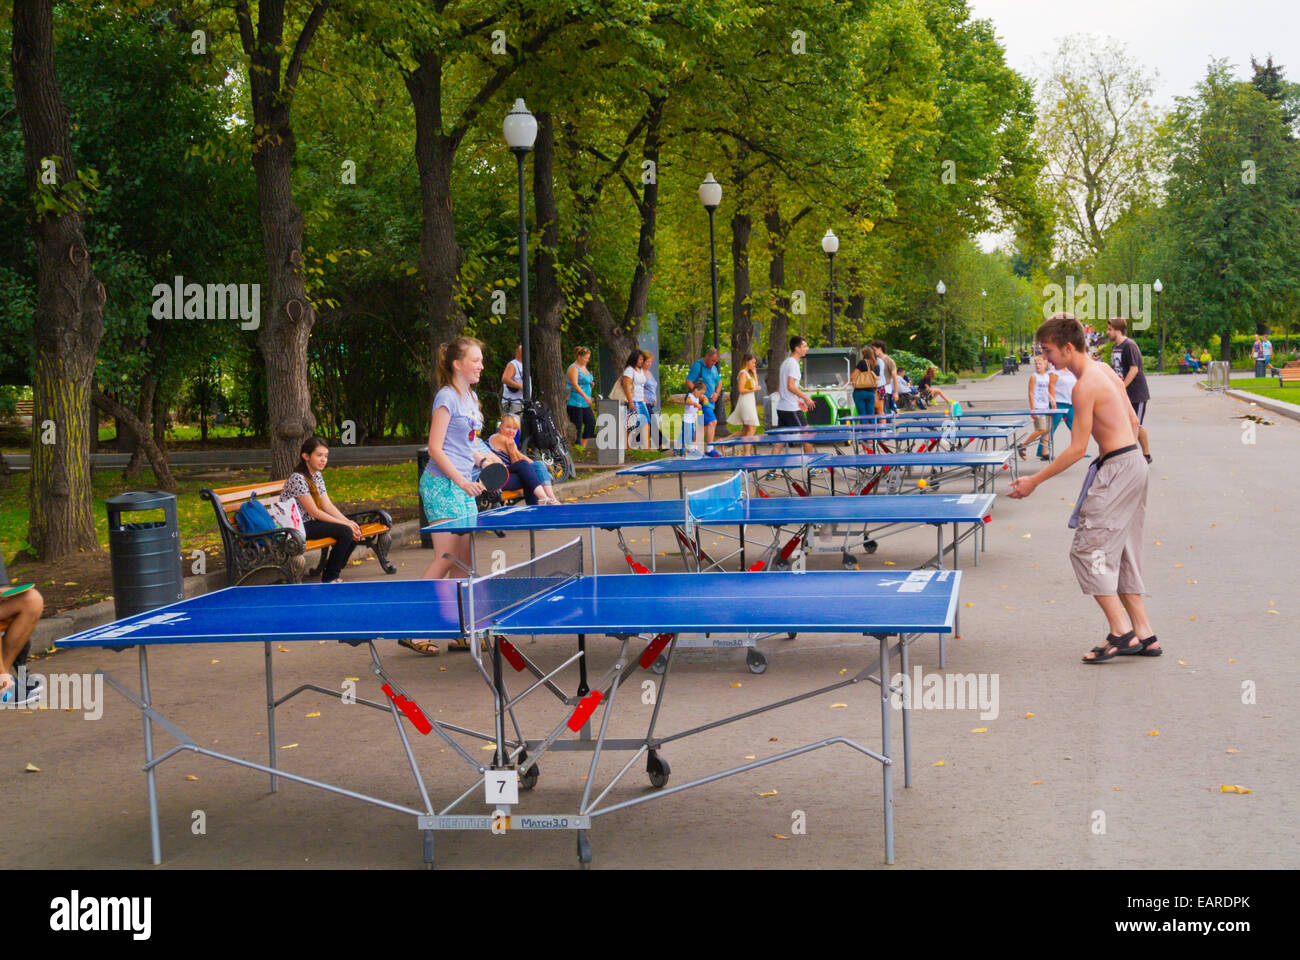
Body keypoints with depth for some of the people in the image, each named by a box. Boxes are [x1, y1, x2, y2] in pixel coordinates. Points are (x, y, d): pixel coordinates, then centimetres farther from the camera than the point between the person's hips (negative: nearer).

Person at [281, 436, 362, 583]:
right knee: (345, 532, -22)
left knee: (355, 532, -5)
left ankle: (334, 572, 10)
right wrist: (345, 524, -18)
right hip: (297, 528, -9)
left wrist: (349, 522, -9)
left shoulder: (317, 475, 9)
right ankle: (329, 578, -7)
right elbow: (314, 512, -19)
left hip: (311, 522, 9)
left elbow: (328, 505, 7)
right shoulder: (298, 478, -19)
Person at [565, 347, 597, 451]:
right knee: (577, 426, -6)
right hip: (575, 403, -9)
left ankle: (583, 446, 10)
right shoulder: (573, 368, -12)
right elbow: (575, 385, -23)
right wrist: (585, 396, -30)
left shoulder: (584, 367, 17)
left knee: (591, 422, 4)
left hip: (585, 403, 9)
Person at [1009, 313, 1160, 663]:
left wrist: (1034, 481, -13)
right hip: (1134, 464, 10)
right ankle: (1143, 635, 15)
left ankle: (1121, 632, -7)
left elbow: (1077, 448, -17)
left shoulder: (1085, 386, -17)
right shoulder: (1104, 369, 12)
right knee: (1121, 554, 14)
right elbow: (1133, 421, 19)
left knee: (1087, 549, -5)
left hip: (1116, 469, -10)